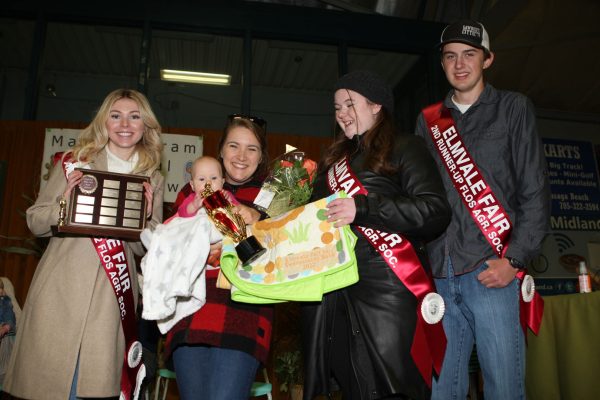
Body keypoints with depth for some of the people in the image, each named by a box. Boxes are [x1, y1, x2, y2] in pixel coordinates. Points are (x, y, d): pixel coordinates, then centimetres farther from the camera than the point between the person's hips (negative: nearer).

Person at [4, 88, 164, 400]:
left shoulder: (152, 179, 9)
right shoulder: (74, 162, 6)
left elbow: (145, 248, 10)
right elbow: (34, 221, 6)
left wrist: (145, 218, -9)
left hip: (110, 296, 1)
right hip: (61, 290, 0)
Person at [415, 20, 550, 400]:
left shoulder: (513, 108, 7)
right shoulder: (428, 120, 16)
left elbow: (535, 193, 1)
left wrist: (514, 260, -8)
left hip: (490, 269, -3)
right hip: (439, 274, 3)